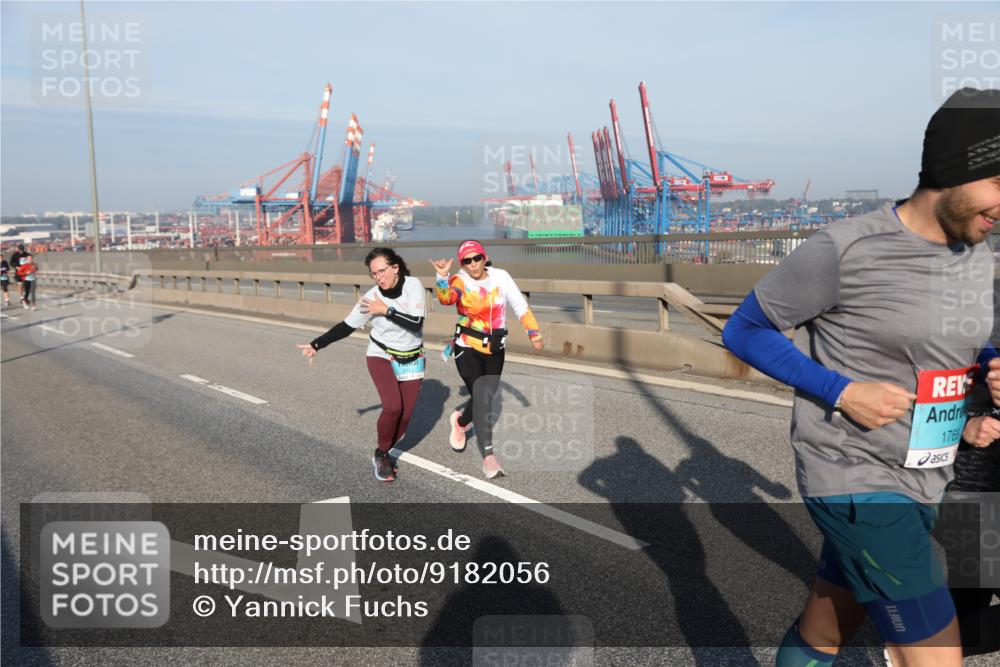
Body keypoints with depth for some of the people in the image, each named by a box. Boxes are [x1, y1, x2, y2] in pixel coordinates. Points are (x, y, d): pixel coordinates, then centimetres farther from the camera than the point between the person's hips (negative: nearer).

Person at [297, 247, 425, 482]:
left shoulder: (413, 285, -18)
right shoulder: (372, 297, -17)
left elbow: (416, 324, -24)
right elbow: (346, 326, -7)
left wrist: (387, 310, -29)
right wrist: (317, 345, -11)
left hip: (412, 359, 2)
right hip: (381, 356, -2)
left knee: (405, 415, 3)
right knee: (393, 407, -22)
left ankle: (382, 455, 28)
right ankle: (381, 455, 3)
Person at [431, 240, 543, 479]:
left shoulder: (500, 277, -6)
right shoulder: (459, 281, -11)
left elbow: (520, 306, -3)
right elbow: (446, 298, -32)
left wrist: (534, 334, -7)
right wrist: (442, 277, -49)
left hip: (495, 350, 3)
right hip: (467, 348, -3)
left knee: (485, 398, 12)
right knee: (481, 398, -14)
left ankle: (460, 422, 45)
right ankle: (488, 456, -6)